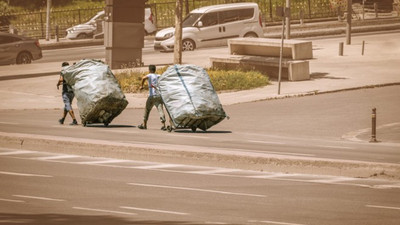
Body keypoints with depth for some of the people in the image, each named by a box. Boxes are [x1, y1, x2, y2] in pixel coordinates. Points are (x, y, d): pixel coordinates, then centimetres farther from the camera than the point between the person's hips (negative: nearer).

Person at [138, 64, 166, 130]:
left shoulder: (150, 75, -1)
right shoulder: (159, 76, 13)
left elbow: (144, 78, -21)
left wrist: (142, 85, -9)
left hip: (152, 96, -3)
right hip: (159, 95, 3)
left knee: (147, 110, 13)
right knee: (160, 109, -4)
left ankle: (144, 124, 22)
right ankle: (163, 125, -18)